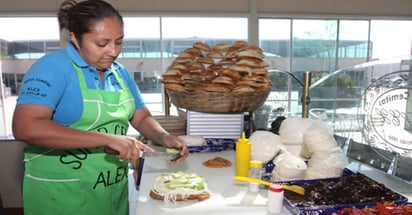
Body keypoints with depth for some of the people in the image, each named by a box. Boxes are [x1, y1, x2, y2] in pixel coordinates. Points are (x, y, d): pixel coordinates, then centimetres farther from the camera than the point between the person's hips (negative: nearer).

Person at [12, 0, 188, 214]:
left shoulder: (120, 72, 3)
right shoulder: (53, 67, -16)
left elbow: (142, 118, 11)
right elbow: (25, 128, -27)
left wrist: (164, 137, -10)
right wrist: (108, 139, -31)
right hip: (62, 195, -6)